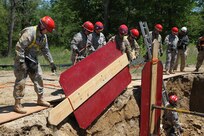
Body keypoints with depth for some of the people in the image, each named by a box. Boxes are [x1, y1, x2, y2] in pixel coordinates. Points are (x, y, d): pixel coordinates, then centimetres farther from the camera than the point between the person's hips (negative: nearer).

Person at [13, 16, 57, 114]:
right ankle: (17, 105, -1)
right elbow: (19, 47, -26)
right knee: (21, 81, -8)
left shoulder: (43, 36, 5)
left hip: (33, 59, 9)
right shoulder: (30, 32, -24)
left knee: (38, 78, 12)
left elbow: (45, 50, 15)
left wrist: (51, 62, 15)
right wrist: (21, 62, -27)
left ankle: (40, 99, 26)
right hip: (23, 59, -9)